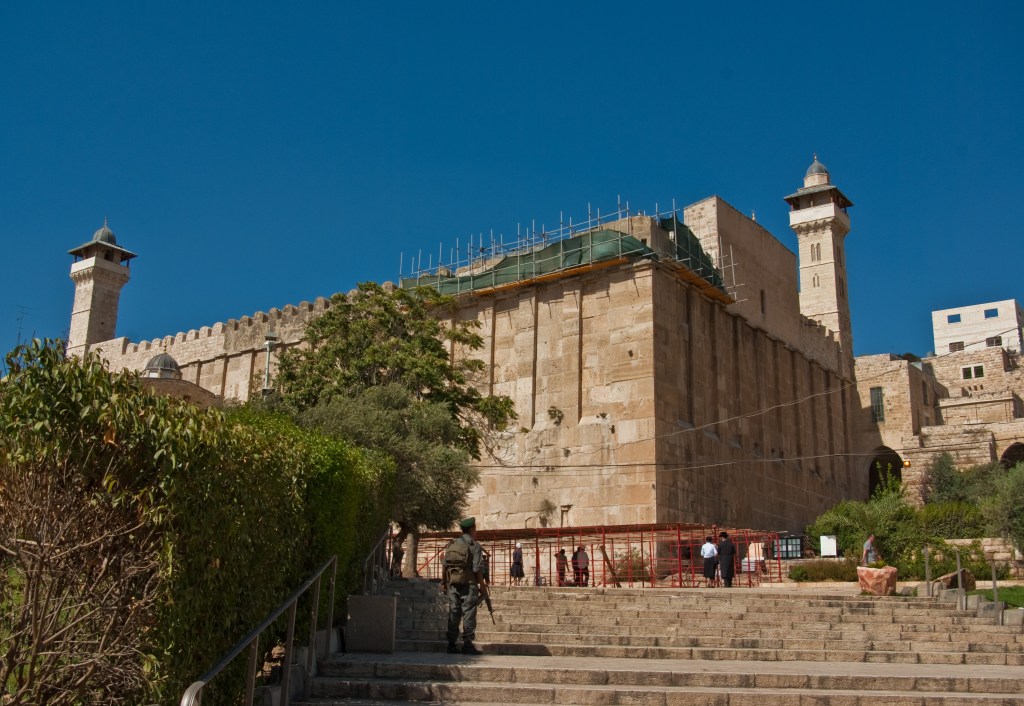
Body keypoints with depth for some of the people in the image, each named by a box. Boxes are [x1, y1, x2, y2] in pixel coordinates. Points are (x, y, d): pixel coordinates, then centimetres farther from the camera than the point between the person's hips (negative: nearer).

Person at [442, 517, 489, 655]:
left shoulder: (452, 545, 10)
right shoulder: (475, 546, -7)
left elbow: (445, 565, 11)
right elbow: (477, 569, -11)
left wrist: (444, 582, 20)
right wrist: (482, 586, -5)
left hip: (452, 585, 5)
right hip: (468, 585, -5)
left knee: (453, 614, 9)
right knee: (469, 614, -1)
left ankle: (451, 644, 10)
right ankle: (467, 644, -2)